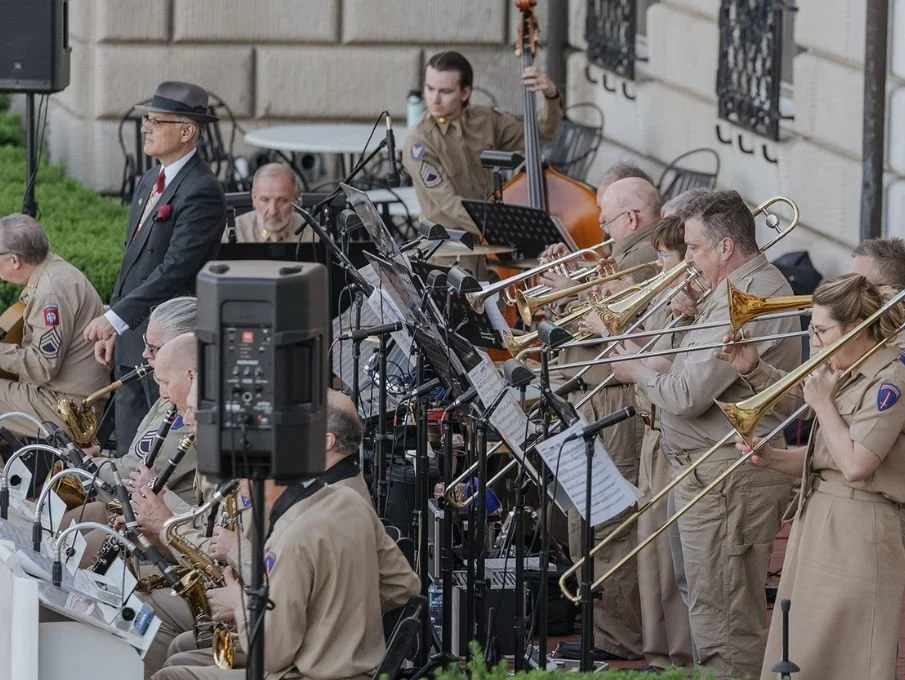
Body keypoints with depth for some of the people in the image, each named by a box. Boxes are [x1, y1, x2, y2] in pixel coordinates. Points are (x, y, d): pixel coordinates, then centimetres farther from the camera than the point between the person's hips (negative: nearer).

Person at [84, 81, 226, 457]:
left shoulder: (201, 192, -16)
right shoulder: (150, 181, 15)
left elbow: (175, 270, -22)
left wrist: (114, 318, -24)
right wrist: (112, 327, 15)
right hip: (131, 341, 9)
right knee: (130, 454, 11)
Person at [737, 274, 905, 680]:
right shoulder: (844, 375, 14)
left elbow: (855, 465, -22)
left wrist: (822, 403, -12)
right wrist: (771, 458, 0)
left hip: (855, 533, -9)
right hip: (816, 522, 9)